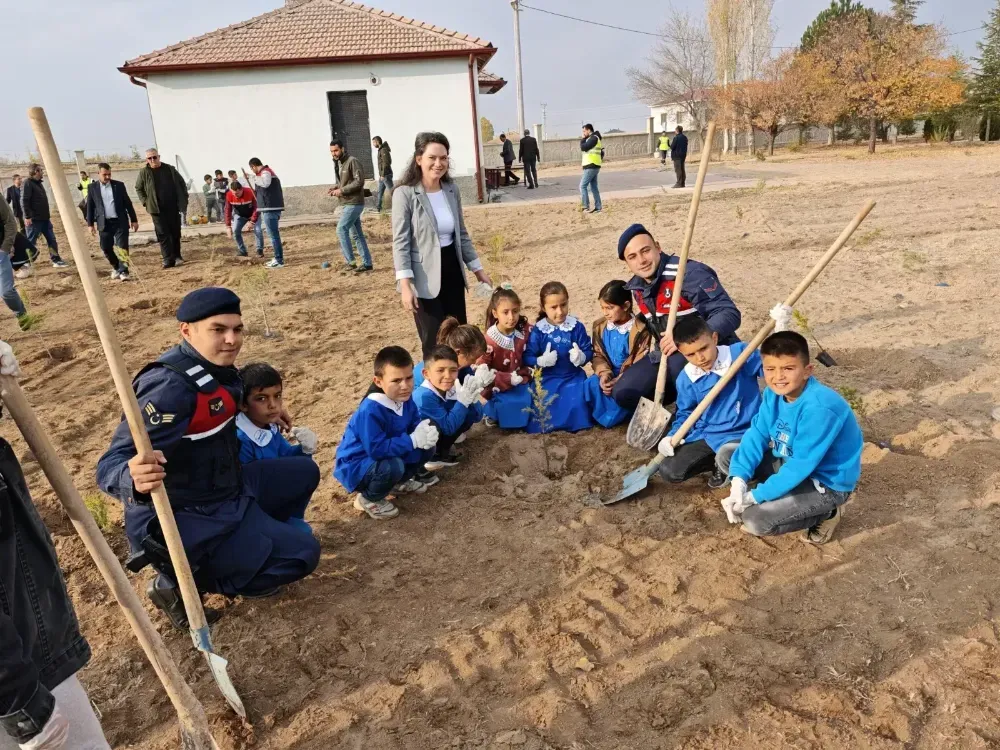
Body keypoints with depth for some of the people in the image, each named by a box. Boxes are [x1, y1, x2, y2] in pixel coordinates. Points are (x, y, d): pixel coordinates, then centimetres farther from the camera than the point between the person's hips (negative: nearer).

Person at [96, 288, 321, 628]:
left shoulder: (214, 368, -2)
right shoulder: (171, 387, -28)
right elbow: (111, 465, -33)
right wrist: (135, 479, -54)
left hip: (222, 489, 9)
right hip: (179, 521, -9)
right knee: (302, 553, -10)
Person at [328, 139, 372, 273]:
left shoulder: (352, 161, -12)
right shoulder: (338, 163, 15)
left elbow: (359, 181, -20)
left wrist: (342, 190, -19)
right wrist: (336, 188, 3)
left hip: (354, 203, -9)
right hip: (346, 203, 9)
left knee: (341, 229, -14)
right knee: (356, 234, 9)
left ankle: (350, 261, -9)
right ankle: (366, 263, 13)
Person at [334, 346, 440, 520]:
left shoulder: (404, 399, -9)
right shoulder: (370, 411, -34)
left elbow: (415, 424, 1)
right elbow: (377, 449, -35)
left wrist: (425, 431, -24)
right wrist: (413, 440, -32)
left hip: (384, 457, 8)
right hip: (356, 466, -8)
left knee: (426, 448, -3)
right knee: (393, 466, -36)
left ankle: (401, 481, 19)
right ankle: (368, 499, -5)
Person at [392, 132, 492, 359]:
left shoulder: (452, 190, 6)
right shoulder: (404, 194, -12)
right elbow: (400, 242, -15)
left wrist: (478, 269, 14)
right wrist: (405, 284, -23)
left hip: (452, 270, 6)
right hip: (425, 277, -6)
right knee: (435, 344, 1)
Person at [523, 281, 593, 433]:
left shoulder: (577, 327, -6)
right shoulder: (538, 330, -8)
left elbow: (589, 351, -2)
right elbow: (527, 357, -8)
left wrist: (581, 357, -25)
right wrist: (542, 361, -27)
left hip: (573, 377, 1)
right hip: (547, 379, 0)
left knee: (576, 405, -17)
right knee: (543, 408, -14)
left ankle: (574, 422, 15)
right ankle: (544, 424, 19)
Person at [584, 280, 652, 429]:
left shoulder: (640, 330, -15)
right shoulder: (599, 326, 1)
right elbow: (597, 354, 2)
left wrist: (620, 380, -27)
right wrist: (604, 373, -19)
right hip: (608, 373, 5)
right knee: (591, 385, -24)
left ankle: (612, 416, -5)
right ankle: (599, 413, -2)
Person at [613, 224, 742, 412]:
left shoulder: (690, 273, -22)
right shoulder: (636, 288, 3)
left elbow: (729, 314, -28)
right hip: (667, 353, 7)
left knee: (678, 363, -41)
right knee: (624, 393, -7)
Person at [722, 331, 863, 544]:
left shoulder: (818, 408, -33)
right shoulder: (774, 394, -9)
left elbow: (801, 466, -31)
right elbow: (757, 434, -7)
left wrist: (755, 496, -25)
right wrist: (739, 479, -21)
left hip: (827, 483, -8)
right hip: (793, 462, 8)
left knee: (755, 519, -21)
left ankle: (827, 514, 2)